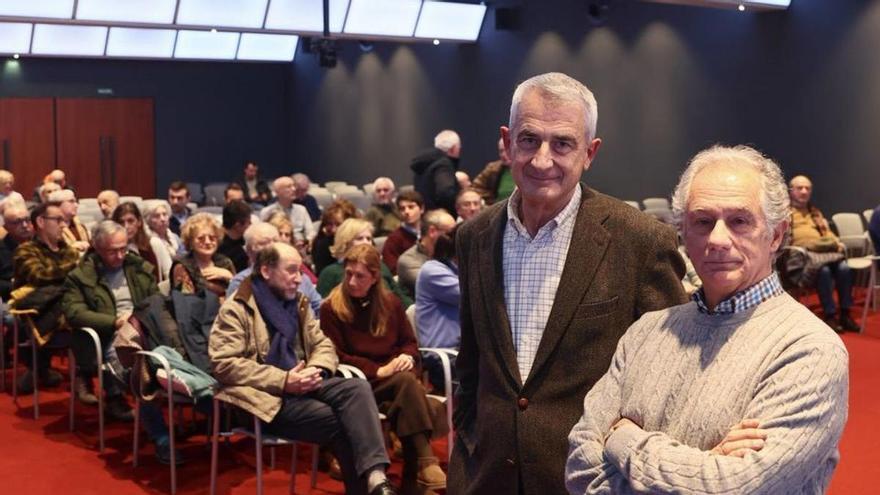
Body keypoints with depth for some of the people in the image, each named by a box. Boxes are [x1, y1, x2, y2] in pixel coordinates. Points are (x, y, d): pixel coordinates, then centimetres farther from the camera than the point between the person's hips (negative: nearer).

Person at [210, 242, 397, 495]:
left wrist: (315, 370, -10)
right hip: (267, 398, -6)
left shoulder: (297, 303, 17)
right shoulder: (236, 309, -5)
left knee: (357, 388, -25)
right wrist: (283, 381, -21)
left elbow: (323, 343, 16)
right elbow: (224, 364, -15)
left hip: (299, 386, 6)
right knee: (342, 421, -25)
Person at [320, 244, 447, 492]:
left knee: (409, 380, -34)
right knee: (407, 382, -34)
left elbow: (409, 341, 17)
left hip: (396, 378, 4)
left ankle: (413, 474, -35)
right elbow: (336, 357, -6)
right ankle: (426, 462, -40)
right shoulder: (331, 308, -2)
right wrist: (378, 370, -16)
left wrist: (408, 356, -8)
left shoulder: (390, 302, 13)